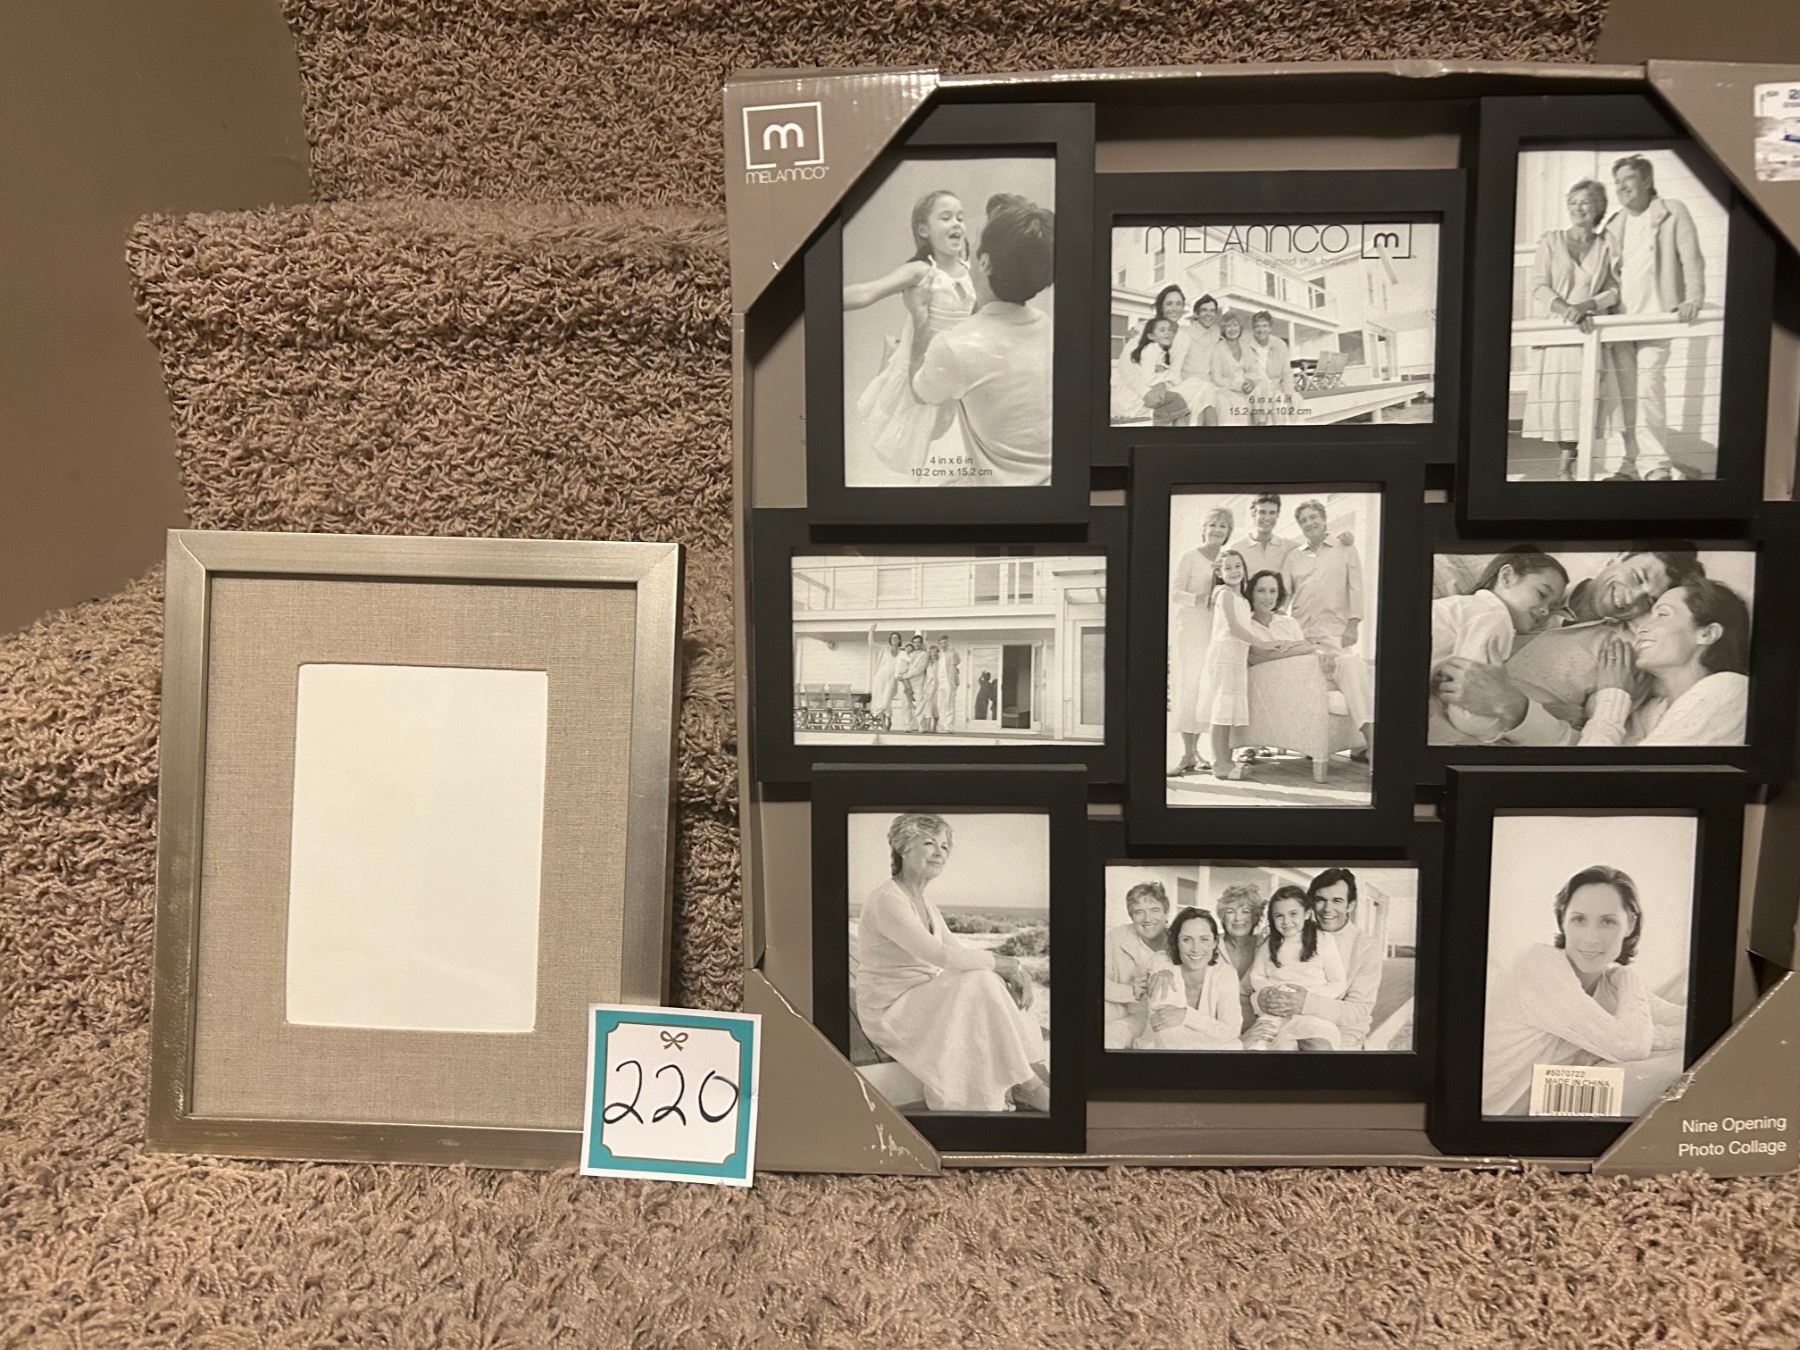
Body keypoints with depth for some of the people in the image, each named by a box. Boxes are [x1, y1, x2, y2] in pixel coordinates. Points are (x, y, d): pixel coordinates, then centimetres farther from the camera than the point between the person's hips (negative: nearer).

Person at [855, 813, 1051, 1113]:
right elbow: (938, 954, -29)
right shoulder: (886, 899, -19)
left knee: (998, 985, -8)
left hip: (925, 1003, 9)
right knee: (979, 983, -23)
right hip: (890, 1012, -9)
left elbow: (959, 950, 8)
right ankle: (1026, 1086, -14)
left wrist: (1012, 969, -10)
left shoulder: (924, 902, 11)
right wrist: (1007, 964, -23)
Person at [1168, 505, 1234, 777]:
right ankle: (1188, 754, -11)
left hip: (1216, 631, 5)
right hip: (1190, 629, -5)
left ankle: (1194, 749, 9)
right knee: (1189, 687, -9)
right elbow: (1174, 595, -6)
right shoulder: (1190, 557, 0)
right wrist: (1202, 598, -21)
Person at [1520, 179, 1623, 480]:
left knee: (1582, 397, -6)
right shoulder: (1551, 241, 7)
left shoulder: (1606, 246, 9)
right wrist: (1566, 309, -16)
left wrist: (1586, 305, -14)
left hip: (1590, 332, 1)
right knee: (1556, 395, -7)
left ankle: (1567, 465, 3)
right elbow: (1536, 285, -2)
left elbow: (1615, 290, 5)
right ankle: (1566, 458, 9)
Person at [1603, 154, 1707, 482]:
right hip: (1620, 317, 5)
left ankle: (1656, 464, -15)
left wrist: (1693, 298, -16)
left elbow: (1692, 259, -3)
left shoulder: (1672, 212, 4)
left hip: (1656, 315, -5)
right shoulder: (1614, 225, 18)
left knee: (1649, 386, -16)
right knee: (1628, 391, 2)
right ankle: (1634, 461, 5)